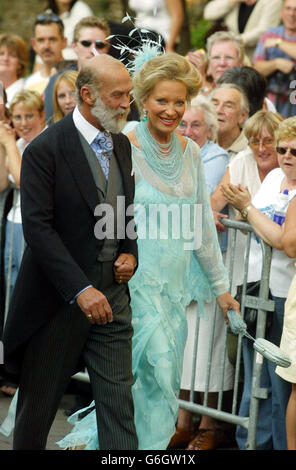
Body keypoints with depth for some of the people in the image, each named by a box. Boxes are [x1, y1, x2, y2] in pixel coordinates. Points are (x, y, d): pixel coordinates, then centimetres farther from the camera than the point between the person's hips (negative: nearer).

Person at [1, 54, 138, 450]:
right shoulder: (45, 150, -13)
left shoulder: (121, 145, 9)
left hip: (112, 293, 5)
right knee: (38, 406, 9)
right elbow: (38, 229, -19)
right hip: (58, 298, -5)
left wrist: (130, 253, 1)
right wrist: (81, 290, -24)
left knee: (118, 400, 1)